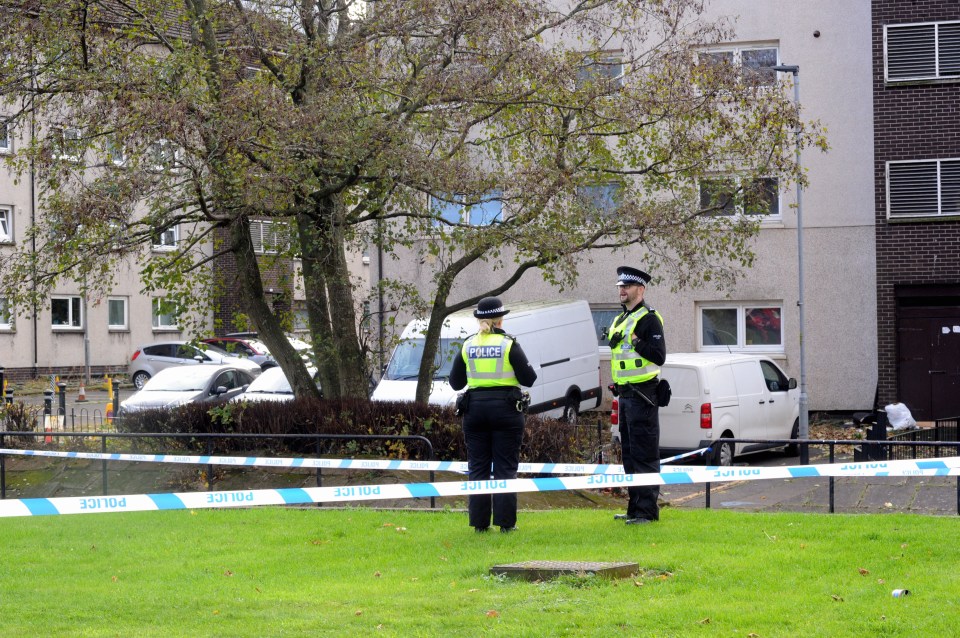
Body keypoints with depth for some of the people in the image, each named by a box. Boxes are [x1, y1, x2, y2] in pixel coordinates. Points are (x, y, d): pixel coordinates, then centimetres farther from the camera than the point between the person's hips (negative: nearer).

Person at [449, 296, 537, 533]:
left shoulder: (467, 345, 3)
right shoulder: (509, 344, -6)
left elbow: (455, 383, 8)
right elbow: (528, 378, -6)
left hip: (475, 409, 3)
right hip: (505, 408, -3)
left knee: (478, 468, 8)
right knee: (505, 468, 2)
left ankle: (479, 522, 7)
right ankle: (505, 522, 0)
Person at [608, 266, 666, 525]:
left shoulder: (648, 318, -10)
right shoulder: (620, 320, 19)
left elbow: (659, 356, -19)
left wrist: (635, 340, -22)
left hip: (642, 395, -10)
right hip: (625, 394, 10)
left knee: (645, 454, -8)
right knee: (629, 453, 13)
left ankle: (648, 510, -7)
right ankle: (635, 508, 20)